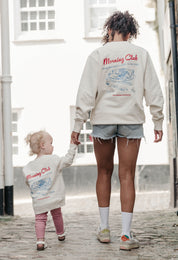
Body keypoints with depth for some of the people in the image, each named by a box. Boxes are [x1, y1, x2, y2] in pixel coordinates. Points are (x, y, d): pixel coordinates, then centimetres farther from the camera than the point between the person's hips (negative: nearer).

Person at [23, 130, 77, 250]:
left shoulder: (27, 168, 0)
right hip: (54, 198, -1)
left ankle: (40, 240, -10)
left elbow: (29, 183, 6)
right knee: (57, 215, 22)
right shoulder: (53, 159, -11)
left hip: (38, 201, 1)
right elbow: (68, 160, -5)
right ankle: (61, 234, 43)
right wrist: (73, 146, 4)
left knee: (40, 218, 8)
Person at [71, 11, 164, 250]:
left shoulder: (98, 55, 1)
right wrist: (158, 122, 7)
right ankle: (126, 235, -3)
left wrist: (78, 125, -3)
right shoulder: (141, 54, 4)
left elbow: (86, 93, -5)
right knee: (127, 176, 0)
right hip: (132, 120, 0)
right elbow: (153, 91, 2)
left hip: (103, 119, 0)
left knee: (104, 172, 14)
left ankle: (104, 228, 18)